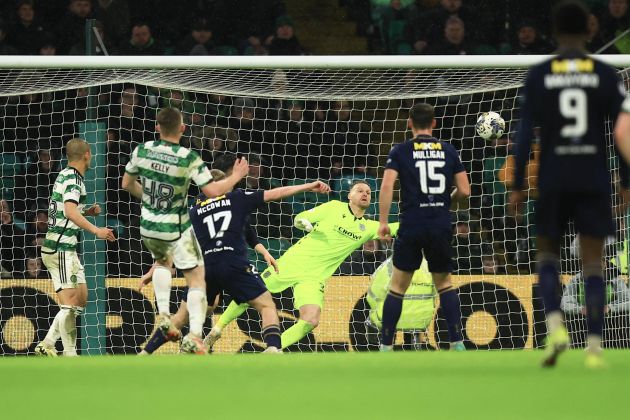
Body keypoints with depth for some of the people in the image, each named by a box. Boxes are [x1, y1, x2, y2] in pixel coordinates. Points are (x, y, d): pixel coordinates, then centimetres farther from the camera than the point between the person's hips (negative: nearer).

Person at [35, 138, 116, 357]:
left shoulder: (65, 175, 17)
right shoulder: (73, 178, -13)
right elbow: (70, 212, -29)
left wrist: (87, 212, 14)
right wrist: (95, 230, -36)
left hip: (67, 249, 10)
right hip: (61, 249, -10)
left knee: (81, 298, 12)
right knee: (70, 302, -10)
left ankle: (47, 344, 12)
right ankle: (69, 355, -11)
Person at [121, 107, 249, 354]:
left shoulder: (142, 151, -6)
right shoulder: (188, 158, -19)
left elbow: (127, 183, 8)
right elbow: (212, 191, -18)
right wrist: (235, 177, -1)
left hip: (148, 225, 5)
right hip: (176, 229, -5)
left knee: (163, 261, 34)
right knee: (196, 279, 3)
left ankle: (164, 315, 17)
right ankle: (195, 336, -14)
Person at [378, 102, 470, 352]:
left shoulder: (401, 151, 1)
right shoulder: (448, 151, 7)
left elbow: (386, 186, -12)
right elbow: (464, 191, 5)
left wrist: (383, 222, -7)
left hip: (412, 226, -2)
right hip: (441, 227, 2)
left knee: (397, 287, 8)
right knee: (444, 284, 17)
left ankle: (386, 347, 4)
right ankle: (457, 343, 5)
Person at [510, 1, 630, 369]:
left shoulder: (539, 76, -1)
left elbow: (526, 132, -3)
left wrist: (518, 186, 2)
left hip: (553, 180, 0)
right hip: (594, 179, 0)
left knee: (548, 253, 15)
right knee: (593, 262, 3)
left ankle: (556, 326, -7)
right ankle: (595, 346, -6)